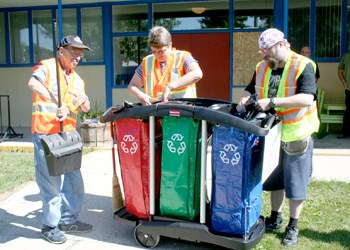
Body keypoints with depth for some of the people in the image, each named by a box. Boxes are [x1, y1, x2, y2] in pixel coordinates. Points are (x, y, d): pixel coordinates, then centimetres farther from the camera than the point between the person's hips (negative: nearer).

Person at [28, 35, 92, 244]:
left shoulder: (77, 80, 17)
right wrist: (57, 103, -34)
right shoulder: (47, 67, -3)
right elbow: (33, 83, -24)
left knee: (74, 179, 13)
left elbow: (86, 108, 14)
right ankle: (50, 226, 14)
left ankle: (68, 220, 29)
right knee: (51, 182, -2)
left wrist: (83, 101, -10)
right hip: (46, 134, -7)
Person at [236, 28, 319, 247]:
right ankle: (275, 219, 34)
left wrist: (273, 102, -33)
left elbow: (307, 98, -27)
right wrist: (245, 100, -8)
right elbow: (251, 89, 15)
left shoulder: (303, 66, -15)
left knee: (295, 182, 4)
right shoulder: (262, 68, 3)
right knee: (274, 178, 17)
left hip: (297, 133, -6)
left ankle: (293, 227, 20)